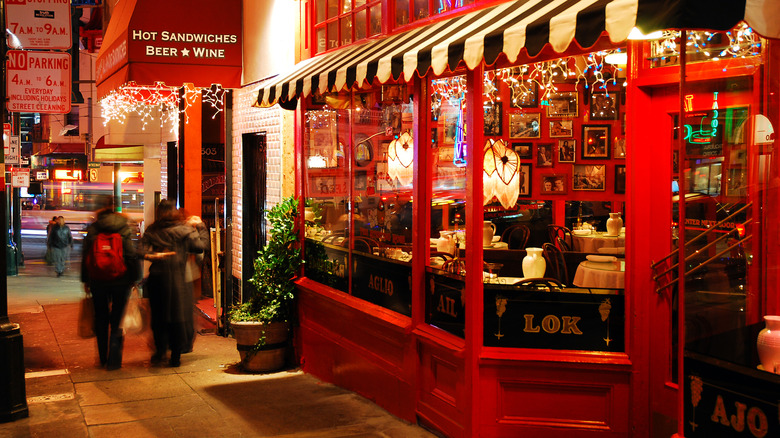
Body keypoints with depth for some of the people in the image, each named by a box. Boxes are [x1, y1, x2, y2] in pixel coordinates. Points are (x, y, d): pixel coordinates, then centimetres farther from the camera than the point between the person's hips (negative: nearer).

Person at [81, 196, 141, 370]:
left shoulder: (92, 228, -1)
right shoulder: (124, 228, -5)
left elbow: (85, 256, 2)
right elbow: (132, 255, -7)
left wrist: (85, 280, 10)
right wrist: (134, 277, 1)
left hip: (98, 282, 2)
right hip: (120, 281, -1)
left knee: (101, 320, 15)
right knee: (117, 320, 5)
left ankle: (103, 358, 23)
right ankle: (114, 360, 2)